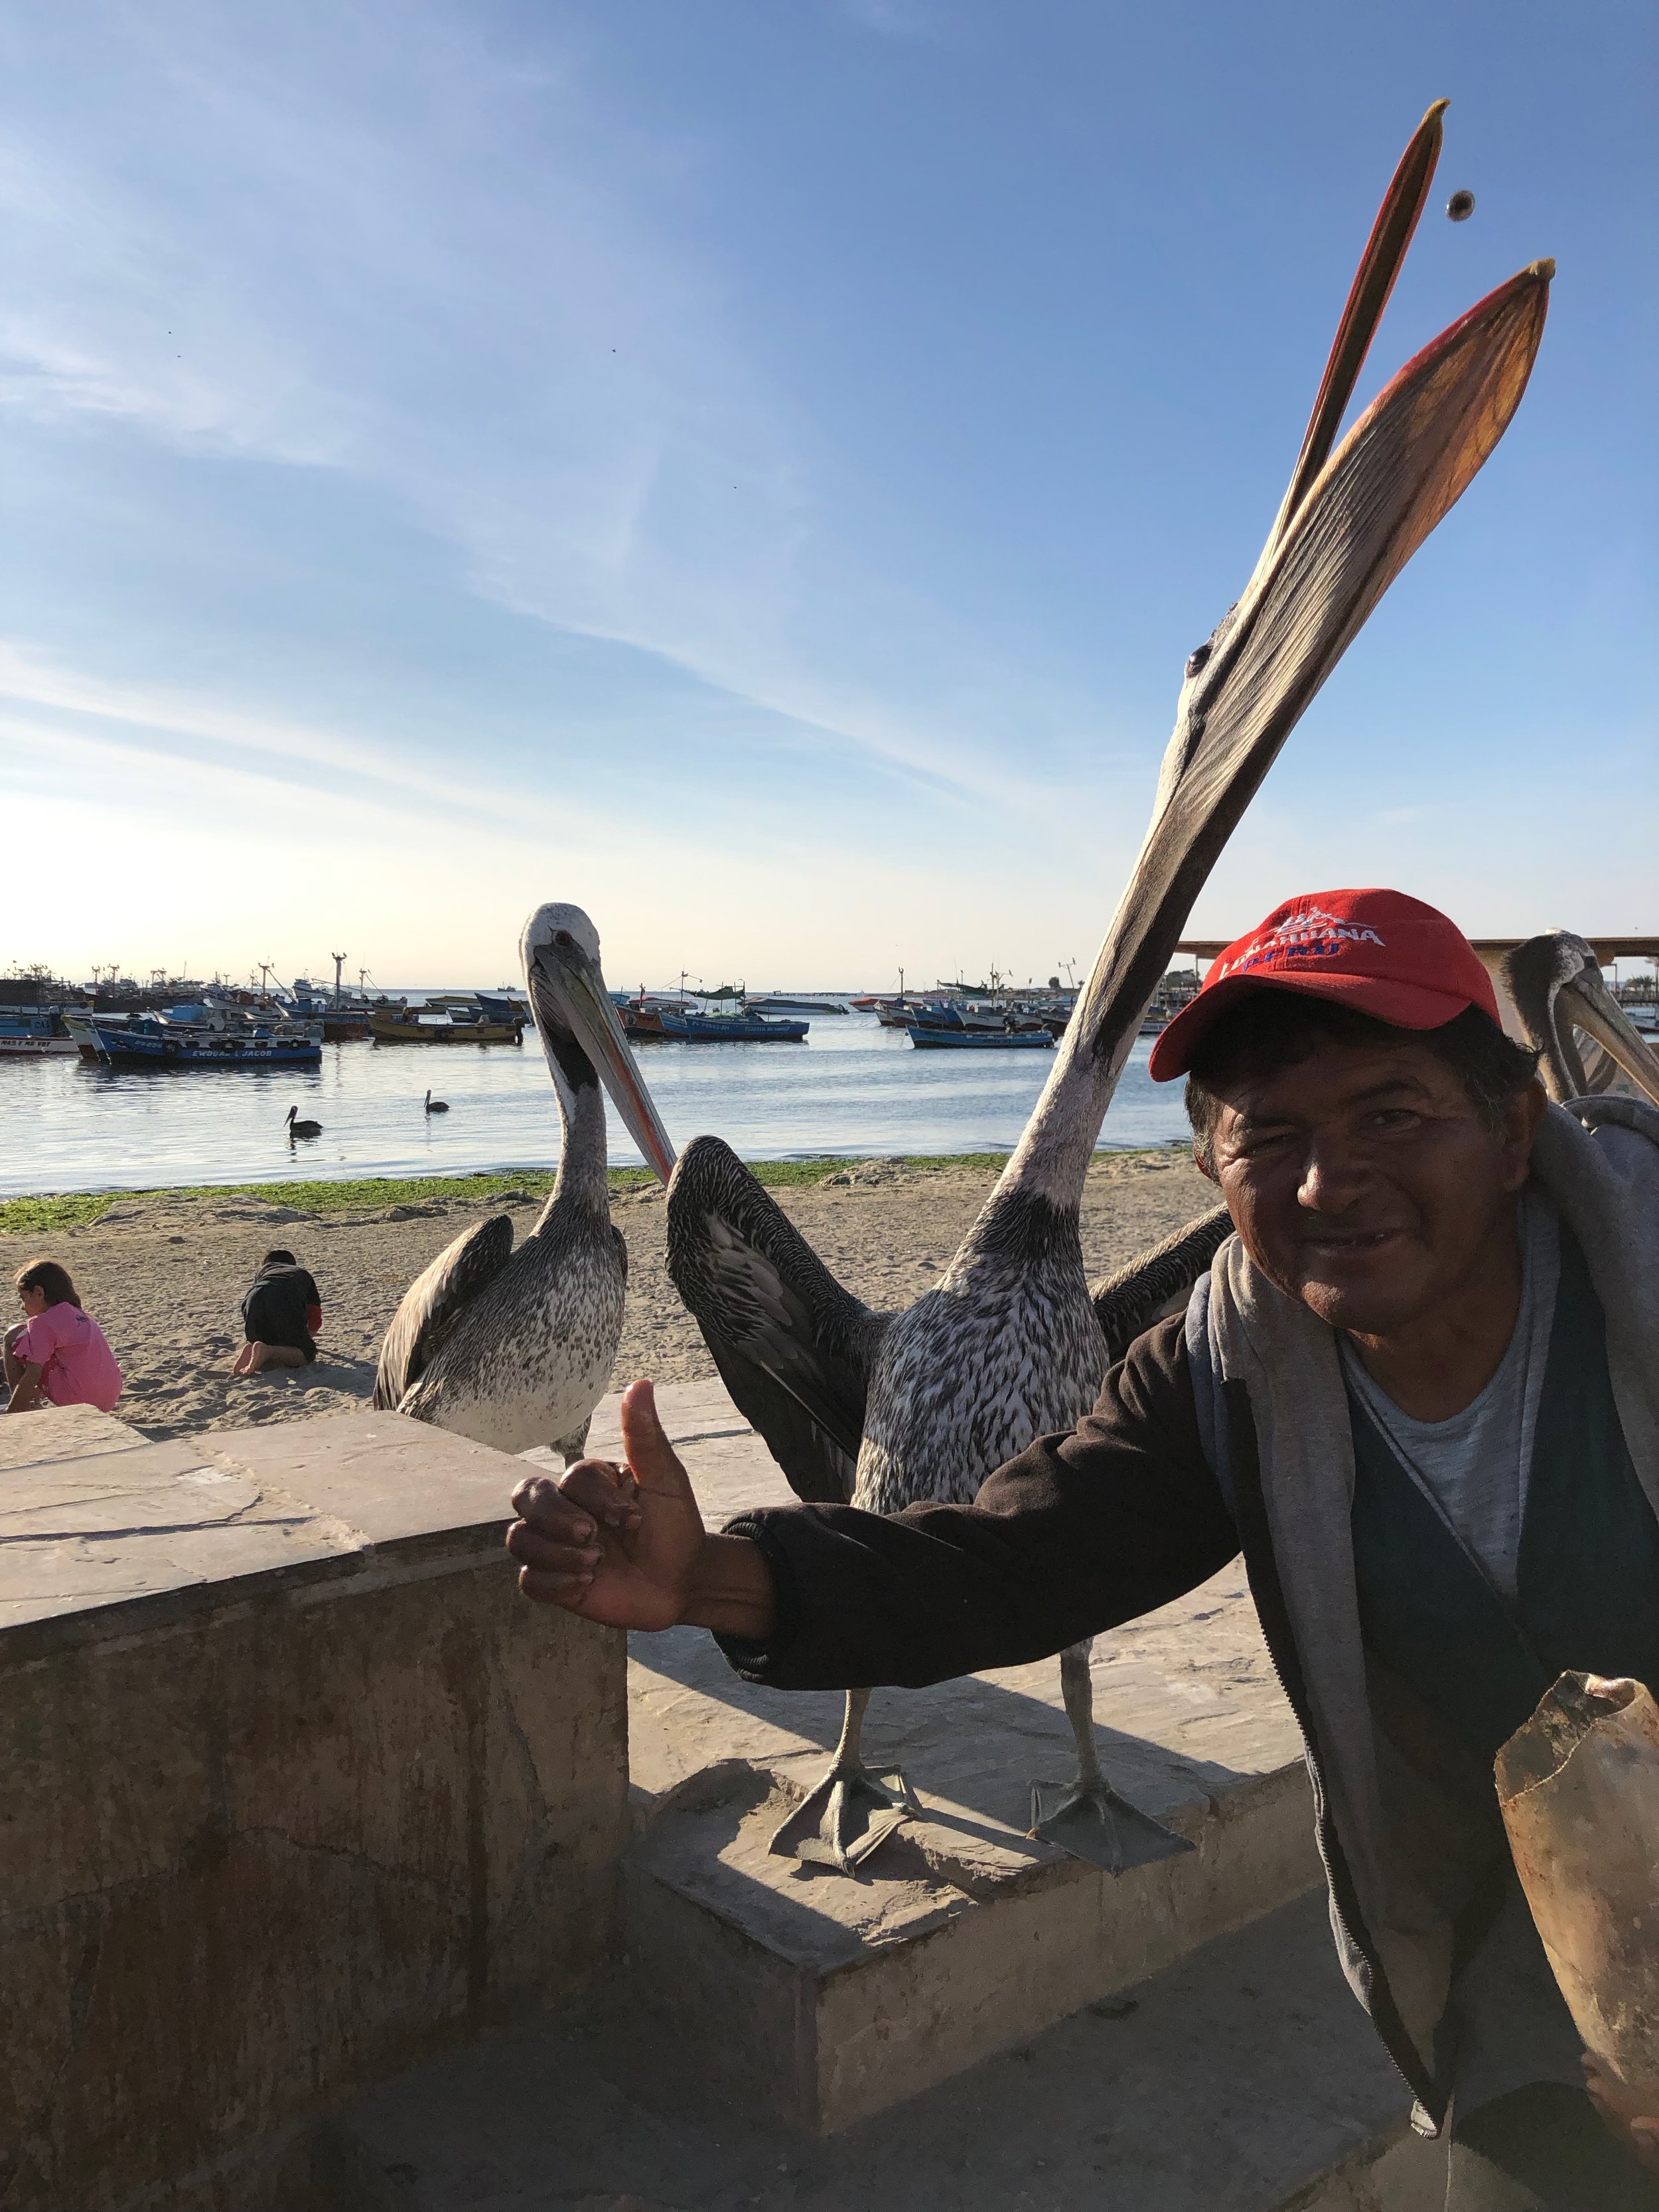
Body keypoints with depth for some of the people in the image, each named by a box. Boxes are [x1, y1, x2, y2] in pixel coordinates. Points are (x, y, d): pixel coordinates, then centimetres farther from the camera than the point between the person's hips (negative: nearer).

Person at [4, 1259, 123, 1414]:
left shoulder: (42, 1323, -6)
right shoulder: (82, 1316, 19)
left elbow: (32, 1377, -10)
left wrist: (10, 1412, -1)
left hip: (76, 1399, -8)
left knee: (14, 1336, 4)